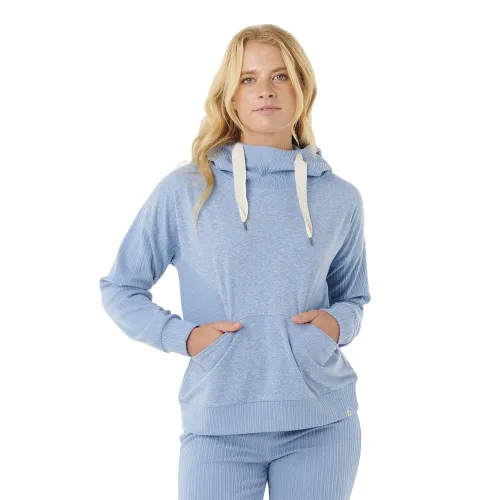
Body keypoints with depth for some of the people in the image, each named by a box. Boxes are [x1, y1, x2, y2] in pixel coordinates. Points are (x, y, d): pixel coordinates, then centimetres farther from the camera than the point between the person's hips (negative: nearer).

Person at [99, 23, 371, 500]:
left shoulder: (340, 198, 6)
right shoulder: (184, 190, 0)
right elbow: (120, 289, 7)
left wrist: (337, 322, -3)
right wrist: (181, 335, -8)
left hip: (322, 423, 2)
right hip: (218, 427, -2)